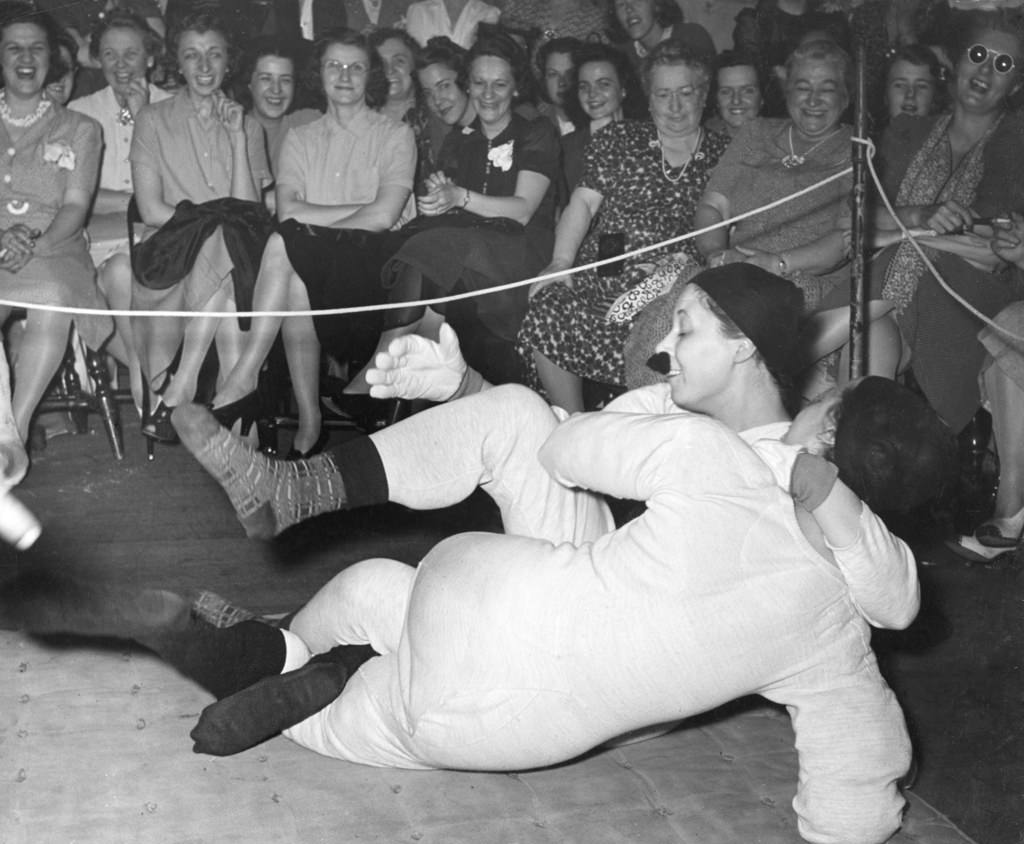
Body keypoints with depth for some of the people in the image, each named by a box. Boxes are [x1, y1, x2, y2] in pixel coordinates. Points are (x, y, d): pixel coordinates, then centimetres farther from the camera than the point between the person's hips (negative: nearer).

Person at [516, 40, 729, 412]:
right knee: (548, 308, -28)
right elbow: (583, 203, 9)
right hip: (601, 277, 2)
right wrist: (561, 262, -6)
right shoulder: (617, 140, 17)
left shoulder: (724, 155, 14)